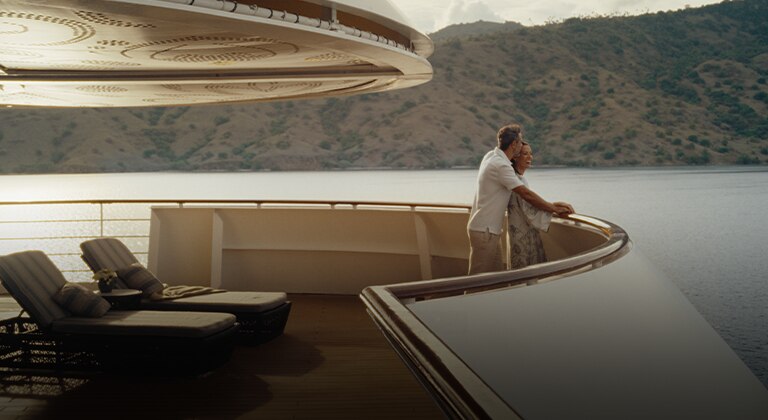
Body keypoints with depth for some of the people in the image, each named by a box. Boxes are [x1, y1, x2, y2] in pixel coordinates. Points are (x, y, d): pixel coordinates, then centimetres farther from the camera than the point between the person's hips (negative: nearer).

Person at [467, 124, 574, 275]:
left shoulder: (490, 156, 8)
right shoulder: (501, 165, -20)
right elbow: (526, 194, -21)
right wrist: (554, 208, -10)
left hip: (489, 229, 10)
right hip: (484, 231, -10)